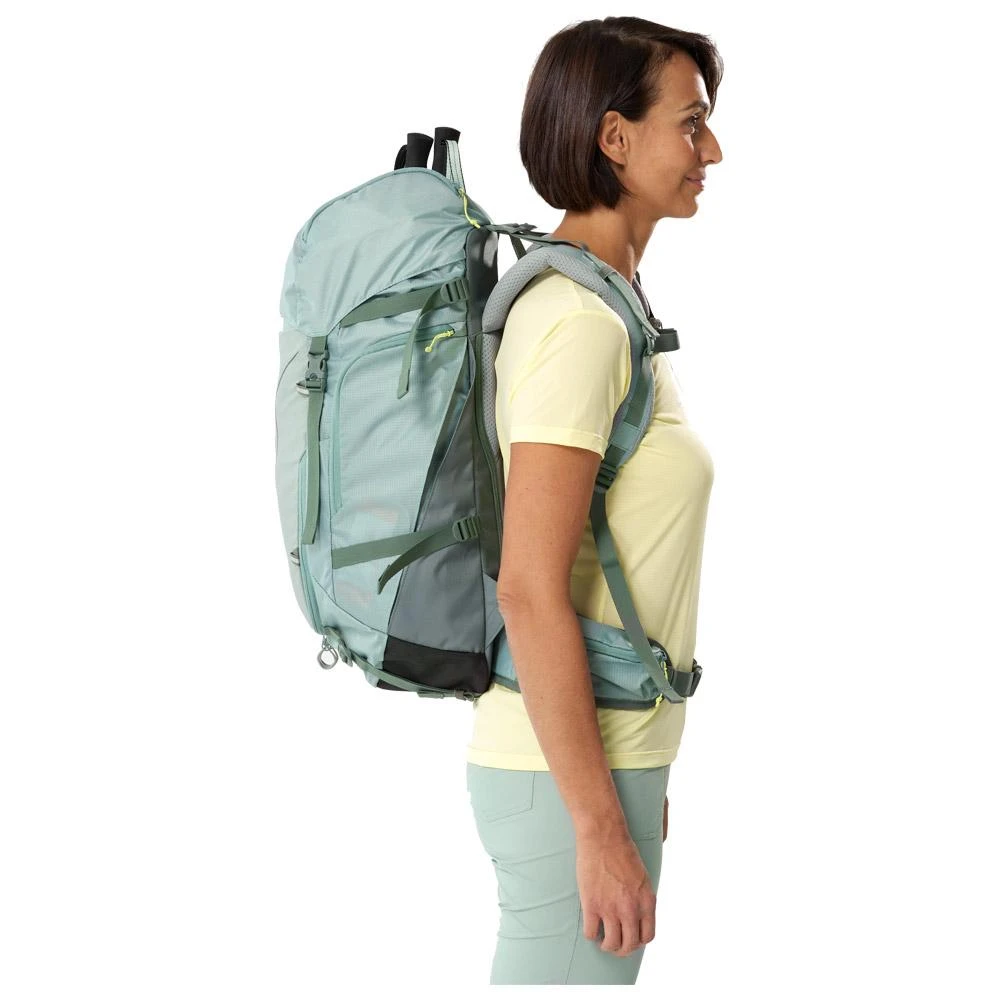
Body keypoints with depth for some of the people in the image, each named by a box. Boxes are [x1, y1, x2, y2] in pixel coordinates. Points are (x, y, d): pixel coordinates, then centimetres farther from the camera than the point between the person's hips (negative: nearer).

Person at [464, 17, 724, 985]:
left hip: (599, 757, 9)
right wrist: (601, 826, -21)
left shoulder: (603, 304, 11)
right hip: (567, 777, -9)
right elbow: (530, 590, -23)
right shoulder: (580, 322, -18)